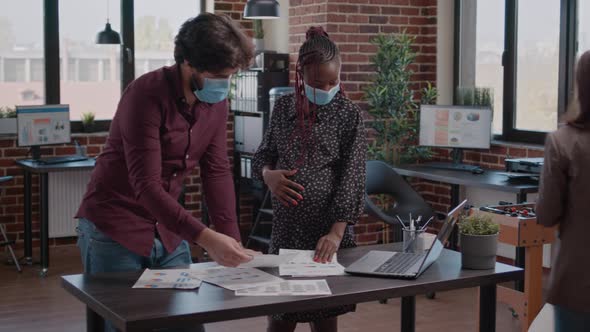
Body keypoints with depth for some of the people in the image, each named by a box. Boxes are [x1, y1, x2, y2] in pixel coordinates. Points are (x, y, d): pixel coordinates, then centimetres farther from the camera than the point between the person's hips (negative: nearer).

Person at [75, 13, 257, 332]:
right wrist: (205, 237, -34)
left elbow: (217, 173, 1)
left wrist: (232, 239, -10)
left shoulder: (216, 103, 0)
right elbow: (146, 185, -27)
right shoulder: (146, 95, -22)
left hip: (168, 233, 6)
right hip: (114, 234, -6)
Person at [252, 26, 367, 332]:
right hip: (286, 227, 2)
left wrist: (336, 232, -20)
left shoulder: (348, 115, -6)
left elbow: (351, 176, -10)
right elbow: (264, 154, 14)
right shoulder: (284, 107, 4)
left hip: (327, 229, -2)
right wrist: (268, 174, -11)